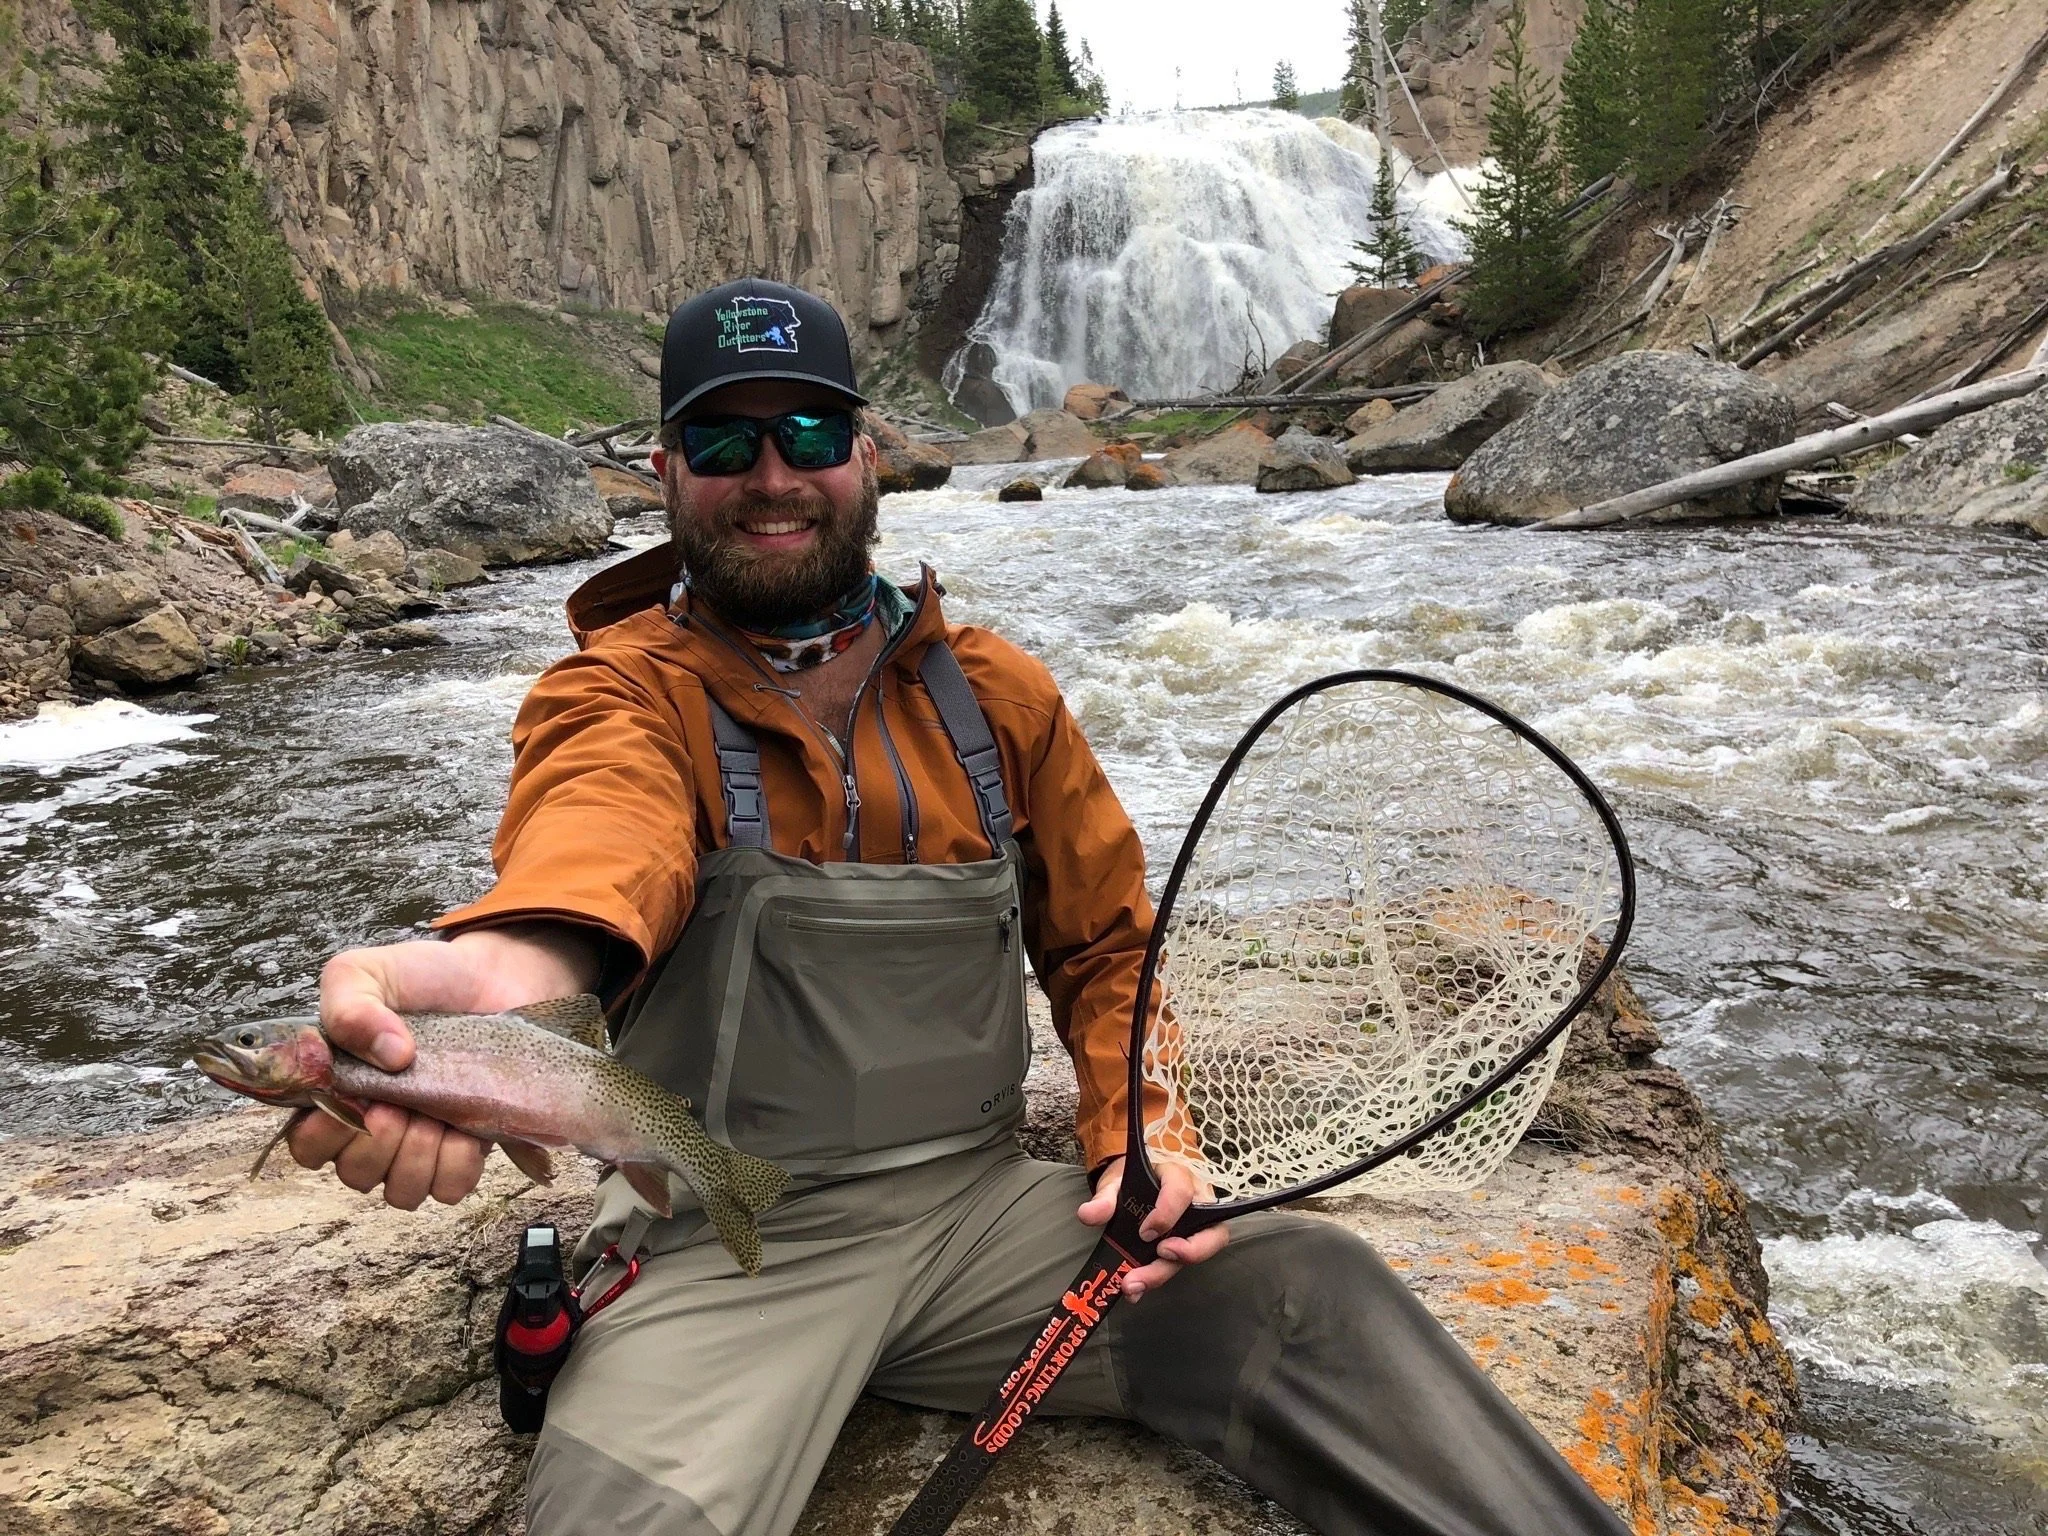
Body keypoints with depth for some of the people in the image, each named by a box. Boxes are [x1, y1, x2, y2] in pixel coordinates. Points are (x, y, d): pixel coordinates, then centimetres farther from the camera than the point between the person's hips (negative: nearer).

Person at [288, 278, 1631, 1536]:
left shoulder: (995, 694, 7)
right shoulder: (622, 690, -5)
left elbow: (1106, 943, 14)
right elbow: (600, 824, -31)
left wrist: (1138, 1140, -3)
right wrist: (506, 969, -54)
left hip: (981, 1204, 4)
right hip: (726, 1249, -3)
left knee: (1314, 1292, -13)